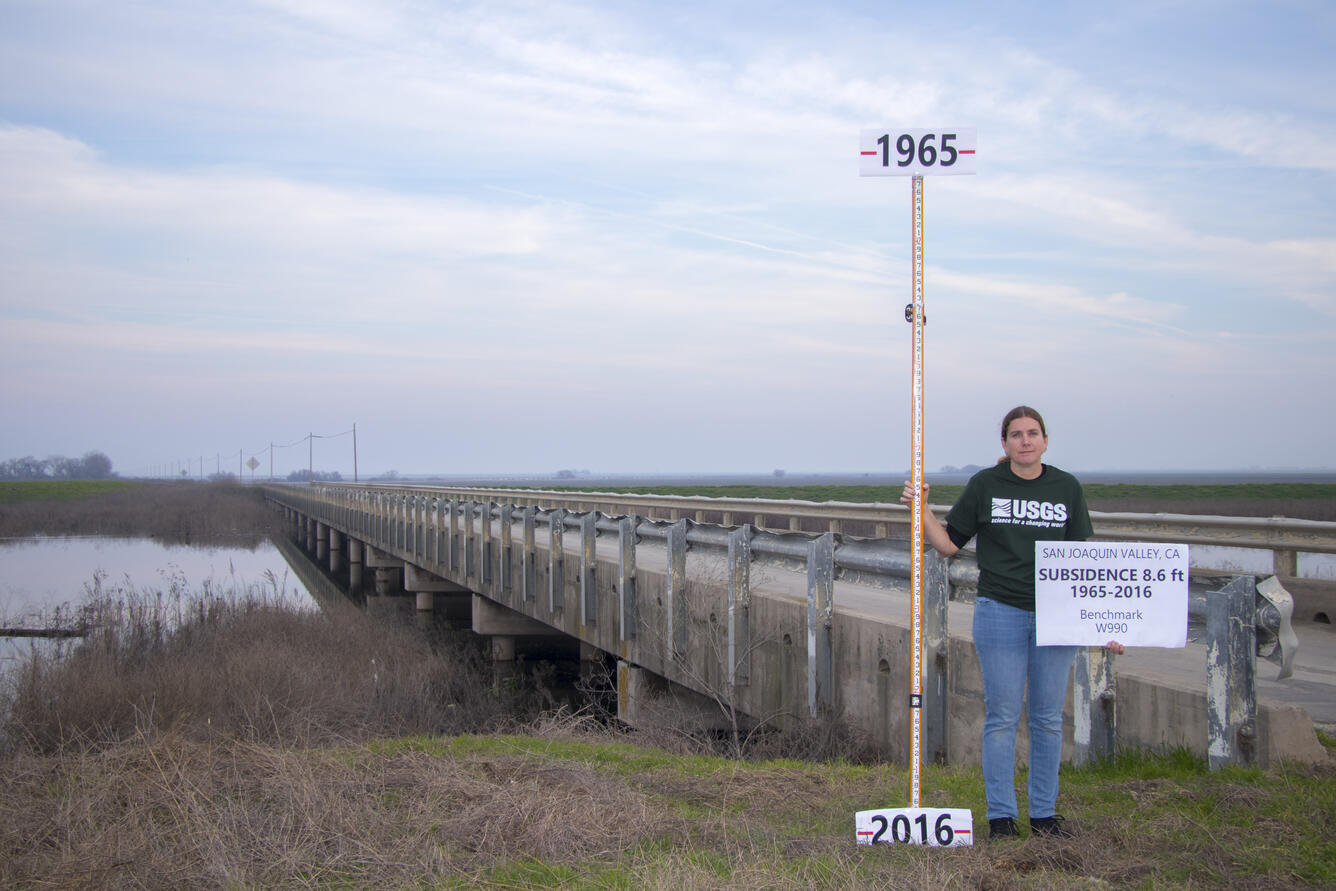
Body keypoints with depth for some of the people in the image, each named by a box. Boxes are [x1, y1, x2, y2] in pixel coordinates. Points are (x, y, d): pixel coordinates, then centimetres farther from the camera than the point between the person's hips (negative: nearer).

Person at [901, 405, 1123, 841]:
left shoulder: (1067, 488, 6)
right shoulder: (985, 485, 1)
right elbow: (948, 543, 6)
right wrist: (922, 508, -8)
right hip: (1001, 612, -2)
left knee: (1048, 718, 7)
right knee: (1002, 717, 0)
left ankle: (1044, 813, 18)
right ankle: (1000, 816, 9)